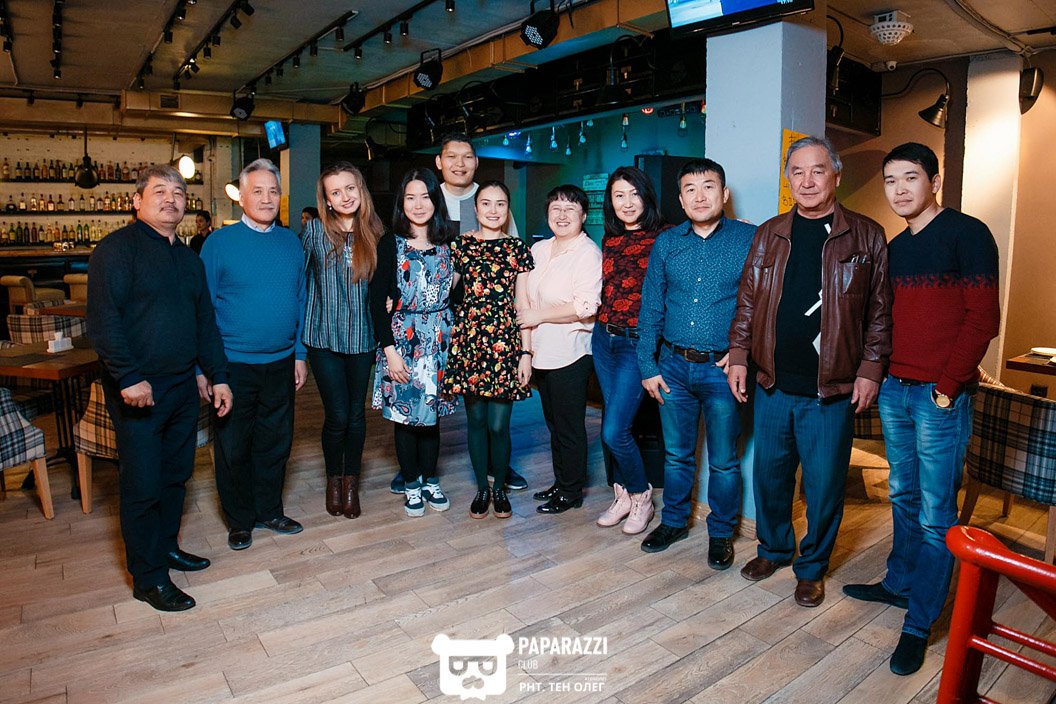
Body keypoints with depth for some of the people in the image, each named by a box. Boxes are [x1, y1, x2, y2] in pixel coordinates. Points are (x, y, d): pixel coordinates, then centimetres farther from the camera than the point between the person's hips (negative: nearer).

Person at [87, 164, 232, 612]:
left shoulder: (188, 258, 15)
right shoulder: (118, 248, -8)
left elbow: (206, 322, 19)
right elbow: (103, 319, -17)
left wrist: (218, 376, 14)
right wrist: (129, 377, -23)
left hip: (183, 387, 7)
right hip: (138, 391, -7)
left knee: (176, 474, 16)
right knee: (143, 485, 1)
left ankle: (166, 546, 34)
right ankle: (148, 578, 13)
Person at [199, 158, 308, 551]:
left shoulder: (291, 242, 5)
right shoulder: (219, 242, -5)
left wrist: (300, 354, 7)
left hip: (281, 364, 3)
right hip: (234, 365, -3)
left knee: (275, 443, 14)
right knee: (233, 447, 9)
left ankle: (269, 511, 32)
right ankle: (240, 520, 27)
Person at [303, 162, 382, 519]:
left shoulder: (375, 233, 3)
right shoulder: (315, 230, -2)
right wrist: (301, 329, -6)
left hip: (362, 338, 2)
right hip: (324, 337, -2)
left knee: (356, 414, 9)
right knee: (337, 415, -2)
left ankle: (351, 484, 27)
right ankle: (333, 480, 24)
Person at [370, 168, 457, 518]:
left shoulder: (448, 244, 4)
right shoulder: (391, 244, -5)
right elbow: (377, 301, -8)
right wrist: (389, 350, -12)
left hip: (440, 338, 3)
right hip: (402, 338, -2)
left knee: (432, 411, 11)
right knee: (406, 413, 5)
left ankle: (430, 481, 27)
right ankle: (411, 485, 22)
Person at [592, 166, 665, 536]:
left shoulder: (661, 240, -8)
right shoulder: (609, 240, 10)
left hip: (637, 341, -6)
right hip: (603, 338, 6)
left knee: (614, 431, -8)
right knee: (613, 424, 13)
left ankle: (641, 496, 16)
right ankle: (624, 495, 29)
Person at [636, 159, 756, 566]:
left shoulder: (750, 239, -4)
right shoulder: (666, 244, 6)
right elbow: (651, 309, 6)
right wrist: (648, 367, 2)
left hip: (722, 369, -3)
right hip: (674, 367, 3)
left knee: (723, 461, 10)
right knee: (676, 454, 16)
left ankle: (721, 533, 29)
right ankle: (674, 521, 35)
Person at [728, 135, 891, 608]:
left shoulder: (866, 237, 1)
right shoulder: (769, 235, 9)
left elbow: (880, 310, 1)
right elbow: (748, 301, 10)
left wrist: (871, 369, -5)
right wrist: (738, 356, 3)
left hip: (832, 390, -2)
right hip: (772, 385, 3)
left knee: (824, 482, 7)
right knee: (770, 474, 14)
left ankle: (812, 566, 28)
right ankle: (774, 548, 37)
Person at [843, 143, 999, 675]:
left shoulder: (966, 233, -6)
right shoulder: (894, 248, 14)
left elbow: (983, 316, -11)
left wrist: (948, 384, -14)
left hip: (941, 395, -6)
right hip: (895, 390, 6)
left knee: (935, 514, 1)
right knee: (903, 498, 17)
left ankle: (919, 624, 11)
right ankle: (899, 584, 33)